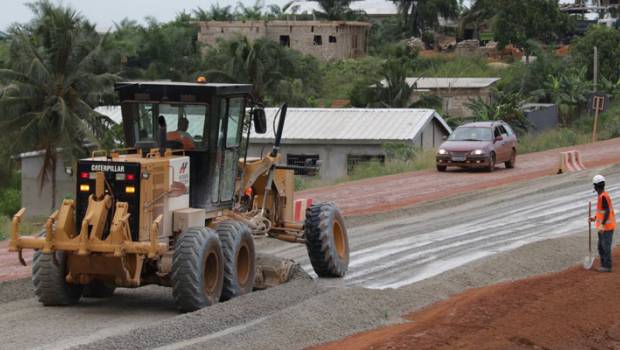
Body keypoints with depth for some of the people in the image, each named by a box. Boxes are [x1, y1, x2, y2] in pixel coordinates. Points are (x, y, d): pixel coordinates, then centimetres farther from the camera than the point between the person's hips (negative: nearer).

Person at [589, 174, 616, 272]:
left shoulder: (603, 196, -19)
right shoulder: (603, 195, 12)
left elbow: (607, 212, -24)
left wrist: (602, 225, -27)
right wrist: (595, 218, 22)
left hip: (606, 227, -10)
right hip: (604, 226, 10)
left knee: (606, 246, -4)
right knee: (601, 247, 14)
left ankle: (607, 266, 1)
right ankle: (604, 264, 20)